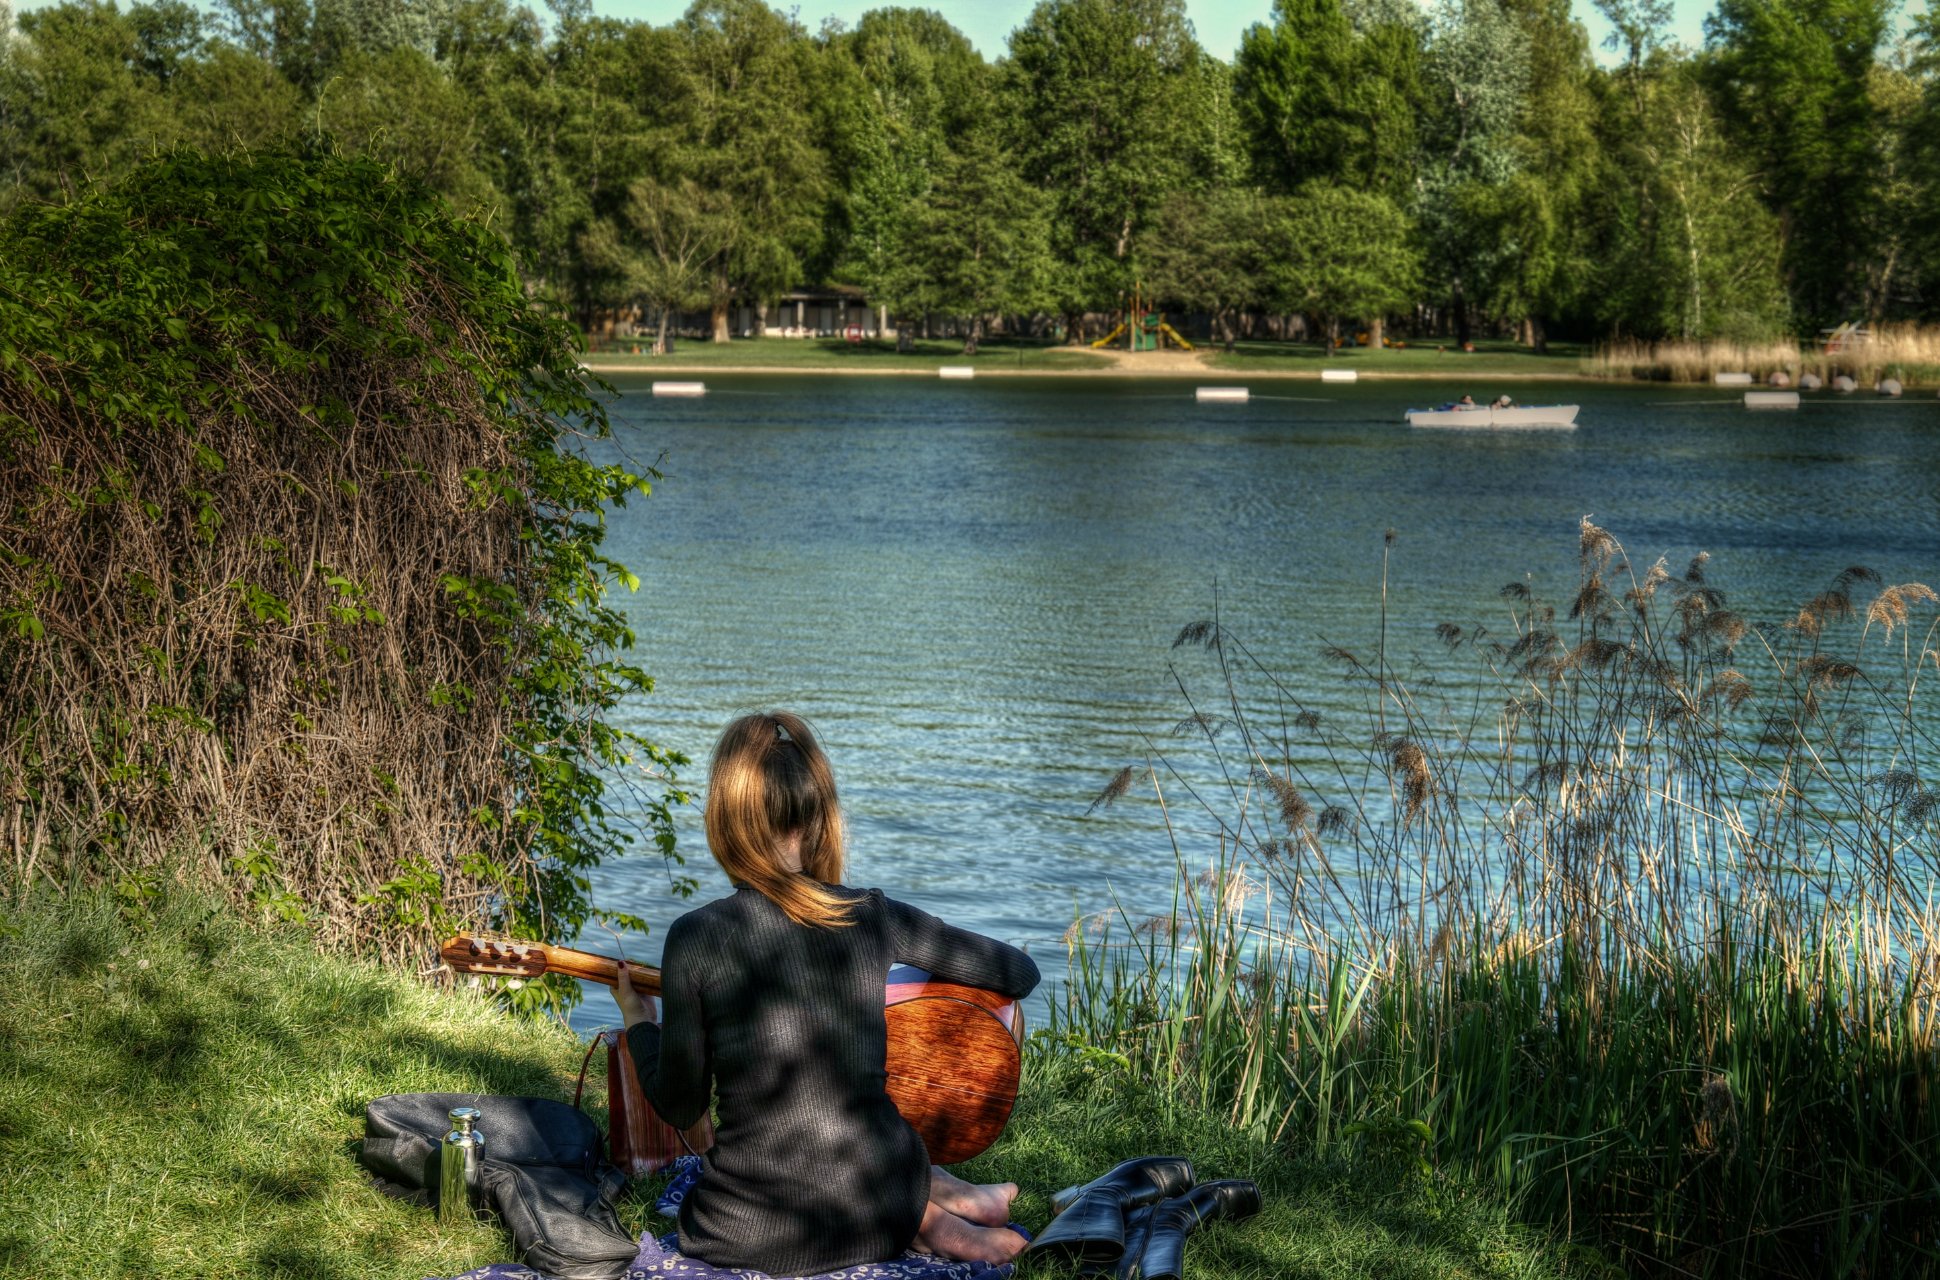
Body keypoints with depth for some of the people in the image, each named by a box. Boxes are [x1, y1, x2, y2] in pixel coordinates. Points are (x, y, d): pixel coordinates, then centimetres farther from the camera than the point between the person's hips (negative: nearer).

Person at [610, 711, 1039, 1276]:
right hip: (882, 1211, 5)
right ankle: (949, 1198, 16)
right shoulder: (874, 917, -4)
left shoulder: (696, 936, -12)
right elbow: (1022, 973, 7)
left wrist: (637, 1019, 16)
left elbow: (680, 1106, -3)